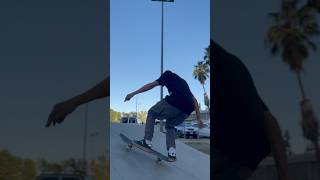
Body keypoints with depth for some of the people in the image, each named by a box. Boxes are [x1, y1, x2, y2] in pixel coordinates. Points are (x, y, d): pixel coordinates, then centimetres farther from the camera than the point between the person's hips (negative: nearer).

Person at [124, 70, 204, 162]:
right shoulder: (183, 82, 38)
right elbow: (194, 100, 32)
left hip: (174, 103, -6)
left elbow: (152, 85, 11)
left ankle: (147, 141, 5)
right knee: (170, 125, 26)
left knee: (152, 113, 16)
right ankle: (172, 153, 10)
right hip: (187, 110, 6)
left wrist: (133, 93, 12)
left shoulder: (168, 74, 22)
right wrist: (199, 119, 30)